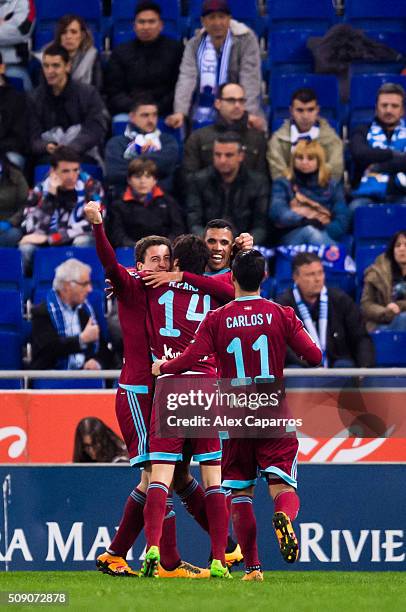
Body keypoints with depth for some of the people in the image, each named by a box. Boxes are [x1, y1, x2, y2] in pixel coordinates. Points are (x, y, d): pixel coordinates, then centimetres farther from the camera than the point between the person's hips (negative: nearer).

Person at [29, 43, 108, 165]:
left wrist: (71, 148, -22)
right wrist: (46, 147, -21)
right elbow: (33, 140, 4)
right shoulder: (35, 98, 10)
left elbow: (96, 131, -4)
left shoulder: (88, 93, 6)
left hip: (83, 155, -1)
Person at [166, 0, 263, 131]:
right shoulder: (194, 44, 6)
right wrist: (180, 112, -21)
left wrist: (250, 114, -26)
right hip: (201, 119, 2)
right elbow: (187, 78, -6)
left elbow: (250, 79, -12)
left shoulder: (246, 40, -3)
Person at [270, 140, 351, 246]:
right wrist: (304, 220, -19)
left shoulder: (333, 186, 21)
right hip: (292, 238, -1)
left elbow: (342, 221, 7)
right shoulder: (283, 185, 18)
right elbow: (278, 213, -2)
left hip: (326, 238, 1)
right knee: (309, 230, -36)